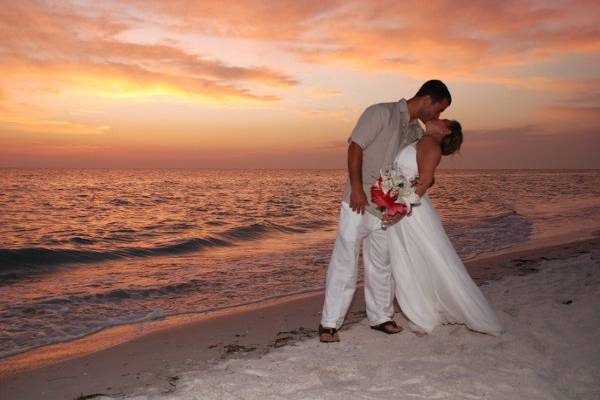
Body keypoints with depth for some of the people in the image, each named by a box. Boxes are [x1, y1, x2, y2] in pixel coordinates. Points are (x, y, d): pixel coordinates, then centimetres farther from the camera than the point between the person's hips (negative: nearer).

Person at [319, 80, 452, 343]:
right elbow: (355, 147, -14)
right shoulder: (381, 113, -8)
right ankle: (329, 323, 1)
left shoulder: (417, 132, 13)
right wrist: (357, 188, -20)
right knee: (345, 261, -6)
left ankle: (380, 317, 27)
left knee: (382, 265, 13)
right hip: (359, 202, -7)